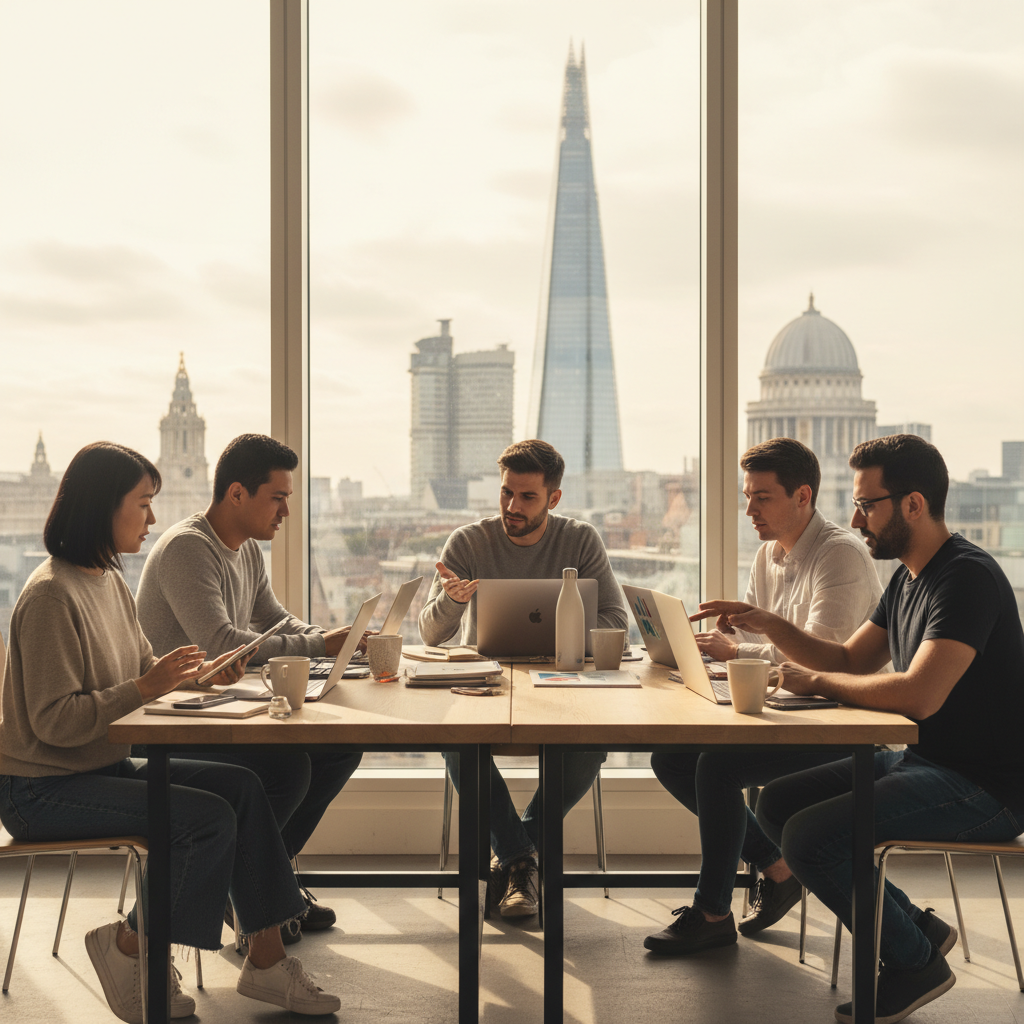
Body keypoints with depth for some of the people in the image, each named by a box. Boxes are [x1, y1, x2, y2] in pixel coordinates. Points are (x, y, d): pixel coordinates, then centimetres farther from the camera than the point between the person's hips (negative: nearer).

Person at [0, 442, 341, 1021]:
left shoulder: (112, 582, 10)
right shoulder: (52, 595, -20)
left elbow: (142, 668, 19)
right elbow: (55, 722, -23)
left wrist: (198, 673, 0)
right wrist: (146, 687, -25)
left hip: (103, 766, 9)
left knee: (242, 787, -6)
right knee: (209, 818, -22)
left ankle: (267, 961, -1)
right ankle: (131, 950, 0)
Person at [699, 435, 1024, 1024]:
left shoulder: (969, 577, -19)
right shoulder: (908, 579, 12)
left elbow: (919, 694, -31)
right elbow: (853, 661, 18)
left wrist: (816, 681, -18)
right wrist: (769, 625, 5)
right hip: (919, 759, 10)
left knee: (811, 836, -22)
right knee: (778, 803, 6)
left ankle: (914, 960, 2)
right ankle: (915, 928, 11)